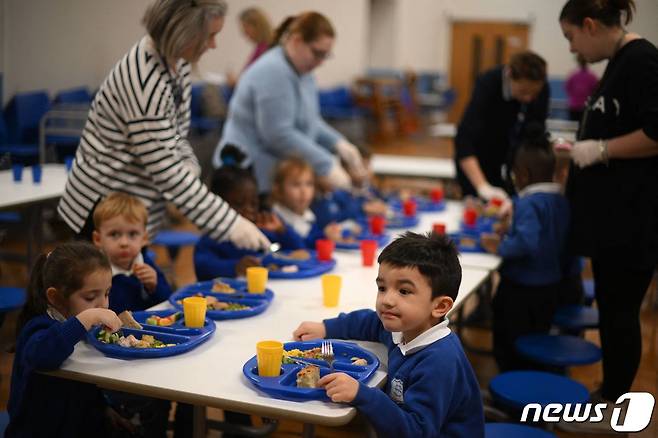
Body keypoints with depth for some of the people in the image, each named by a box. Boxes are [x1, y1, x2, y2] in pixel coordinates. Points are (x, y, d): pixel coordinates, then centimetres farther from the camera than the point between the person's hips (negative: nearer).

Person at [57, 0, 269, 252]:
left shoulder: (176, 61, 0)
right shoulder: (144, 82, -28)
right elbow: (166, 173, -28)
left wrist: (189, 168, -7)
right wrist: (231, 224, -25)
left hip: (136, 210, 9)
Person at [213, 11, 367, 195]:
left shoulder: (302, 73, 12)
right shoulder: (274, 72, -18)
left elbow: (310, 121, 18)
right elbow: (279, 135, -24)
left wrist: (340, 145, 1)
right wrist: (327, 166, -21)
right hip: (256, 174, -9)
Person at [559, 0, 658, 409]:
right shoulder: (620, 62, 14)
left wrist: (599, 150, -16)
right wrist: (578, 148, 16)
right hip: (611, 213, 10)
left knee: (620, 311, 0)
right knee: (610, 306, 16)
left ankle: (615, 405, 12)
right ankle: (610, 392, 28)